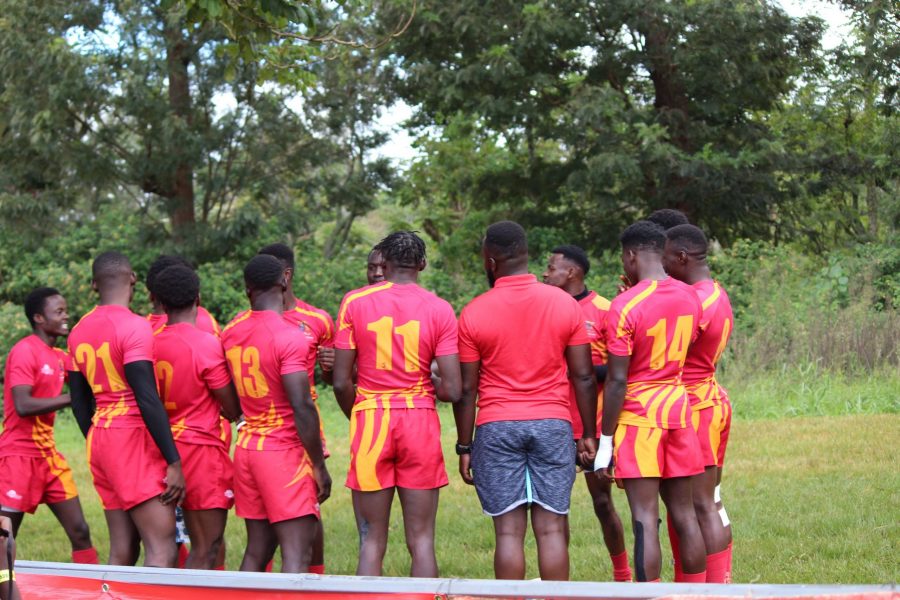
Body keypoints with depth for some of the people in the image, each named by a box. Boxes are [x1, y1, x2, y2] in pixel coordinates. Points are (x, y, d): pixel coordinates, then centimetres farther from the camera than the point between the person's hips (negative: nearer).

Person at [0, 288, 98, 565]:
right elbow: (23, 405, -22)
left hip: (49, 454, 8)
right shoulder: (24, 352, -12)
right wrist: (71, 398, -19)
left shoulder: (59, 357, 12)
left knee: (79, 531, 6)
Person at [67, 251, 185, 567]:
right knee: (161, 550, -11)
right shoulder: (134, 326, -12)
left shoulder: (79, 331, 12)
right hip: (134, 437, -8)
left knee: (121, 551, 9)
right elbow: (148, 400, -17)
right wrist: (174, 462, -16)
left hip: (99, 438, 8)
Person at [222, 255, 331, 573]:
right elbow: (302, 408, -17)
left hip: (246, 448, 7)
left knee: (256, 550, 12)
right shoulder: (289, 336, -14)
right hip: (284, 451, -7)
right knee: (297, 555, -8)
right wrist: (319, 466, -12)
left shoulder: (231, 332, 7)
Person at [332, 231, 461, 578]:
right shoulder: (439, 310, -1)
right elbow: (451, 390, -6)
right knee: (421, 540, 5)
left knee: (372, 542, 5)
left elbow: (341, 383, -2)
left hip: (370, 420, 0)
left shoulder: (355, 302, -1)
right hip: (420, 421, 0)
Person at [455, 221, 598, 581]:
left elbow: (466, 389, -1)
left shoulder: (473, 314, -3)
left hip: (497, 429, -1)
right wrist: (589, 435, 10)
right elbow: (583, 378, 3)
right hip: (553, 425, 1)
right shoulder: (564, 305, 2)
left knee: (508, 531, 1)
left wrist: (464, 447, 6)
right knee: (552, 529, 3)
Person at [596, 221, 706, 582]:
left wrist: (605, 440, -8)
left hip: (639, 415, -6)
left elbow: (617, 380, -14)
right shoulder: (689, 298, 6)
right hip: (678, 408, 6)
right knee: (684, 514, 12)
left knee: (645, 518, -6)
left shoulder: (625, 306, -14)